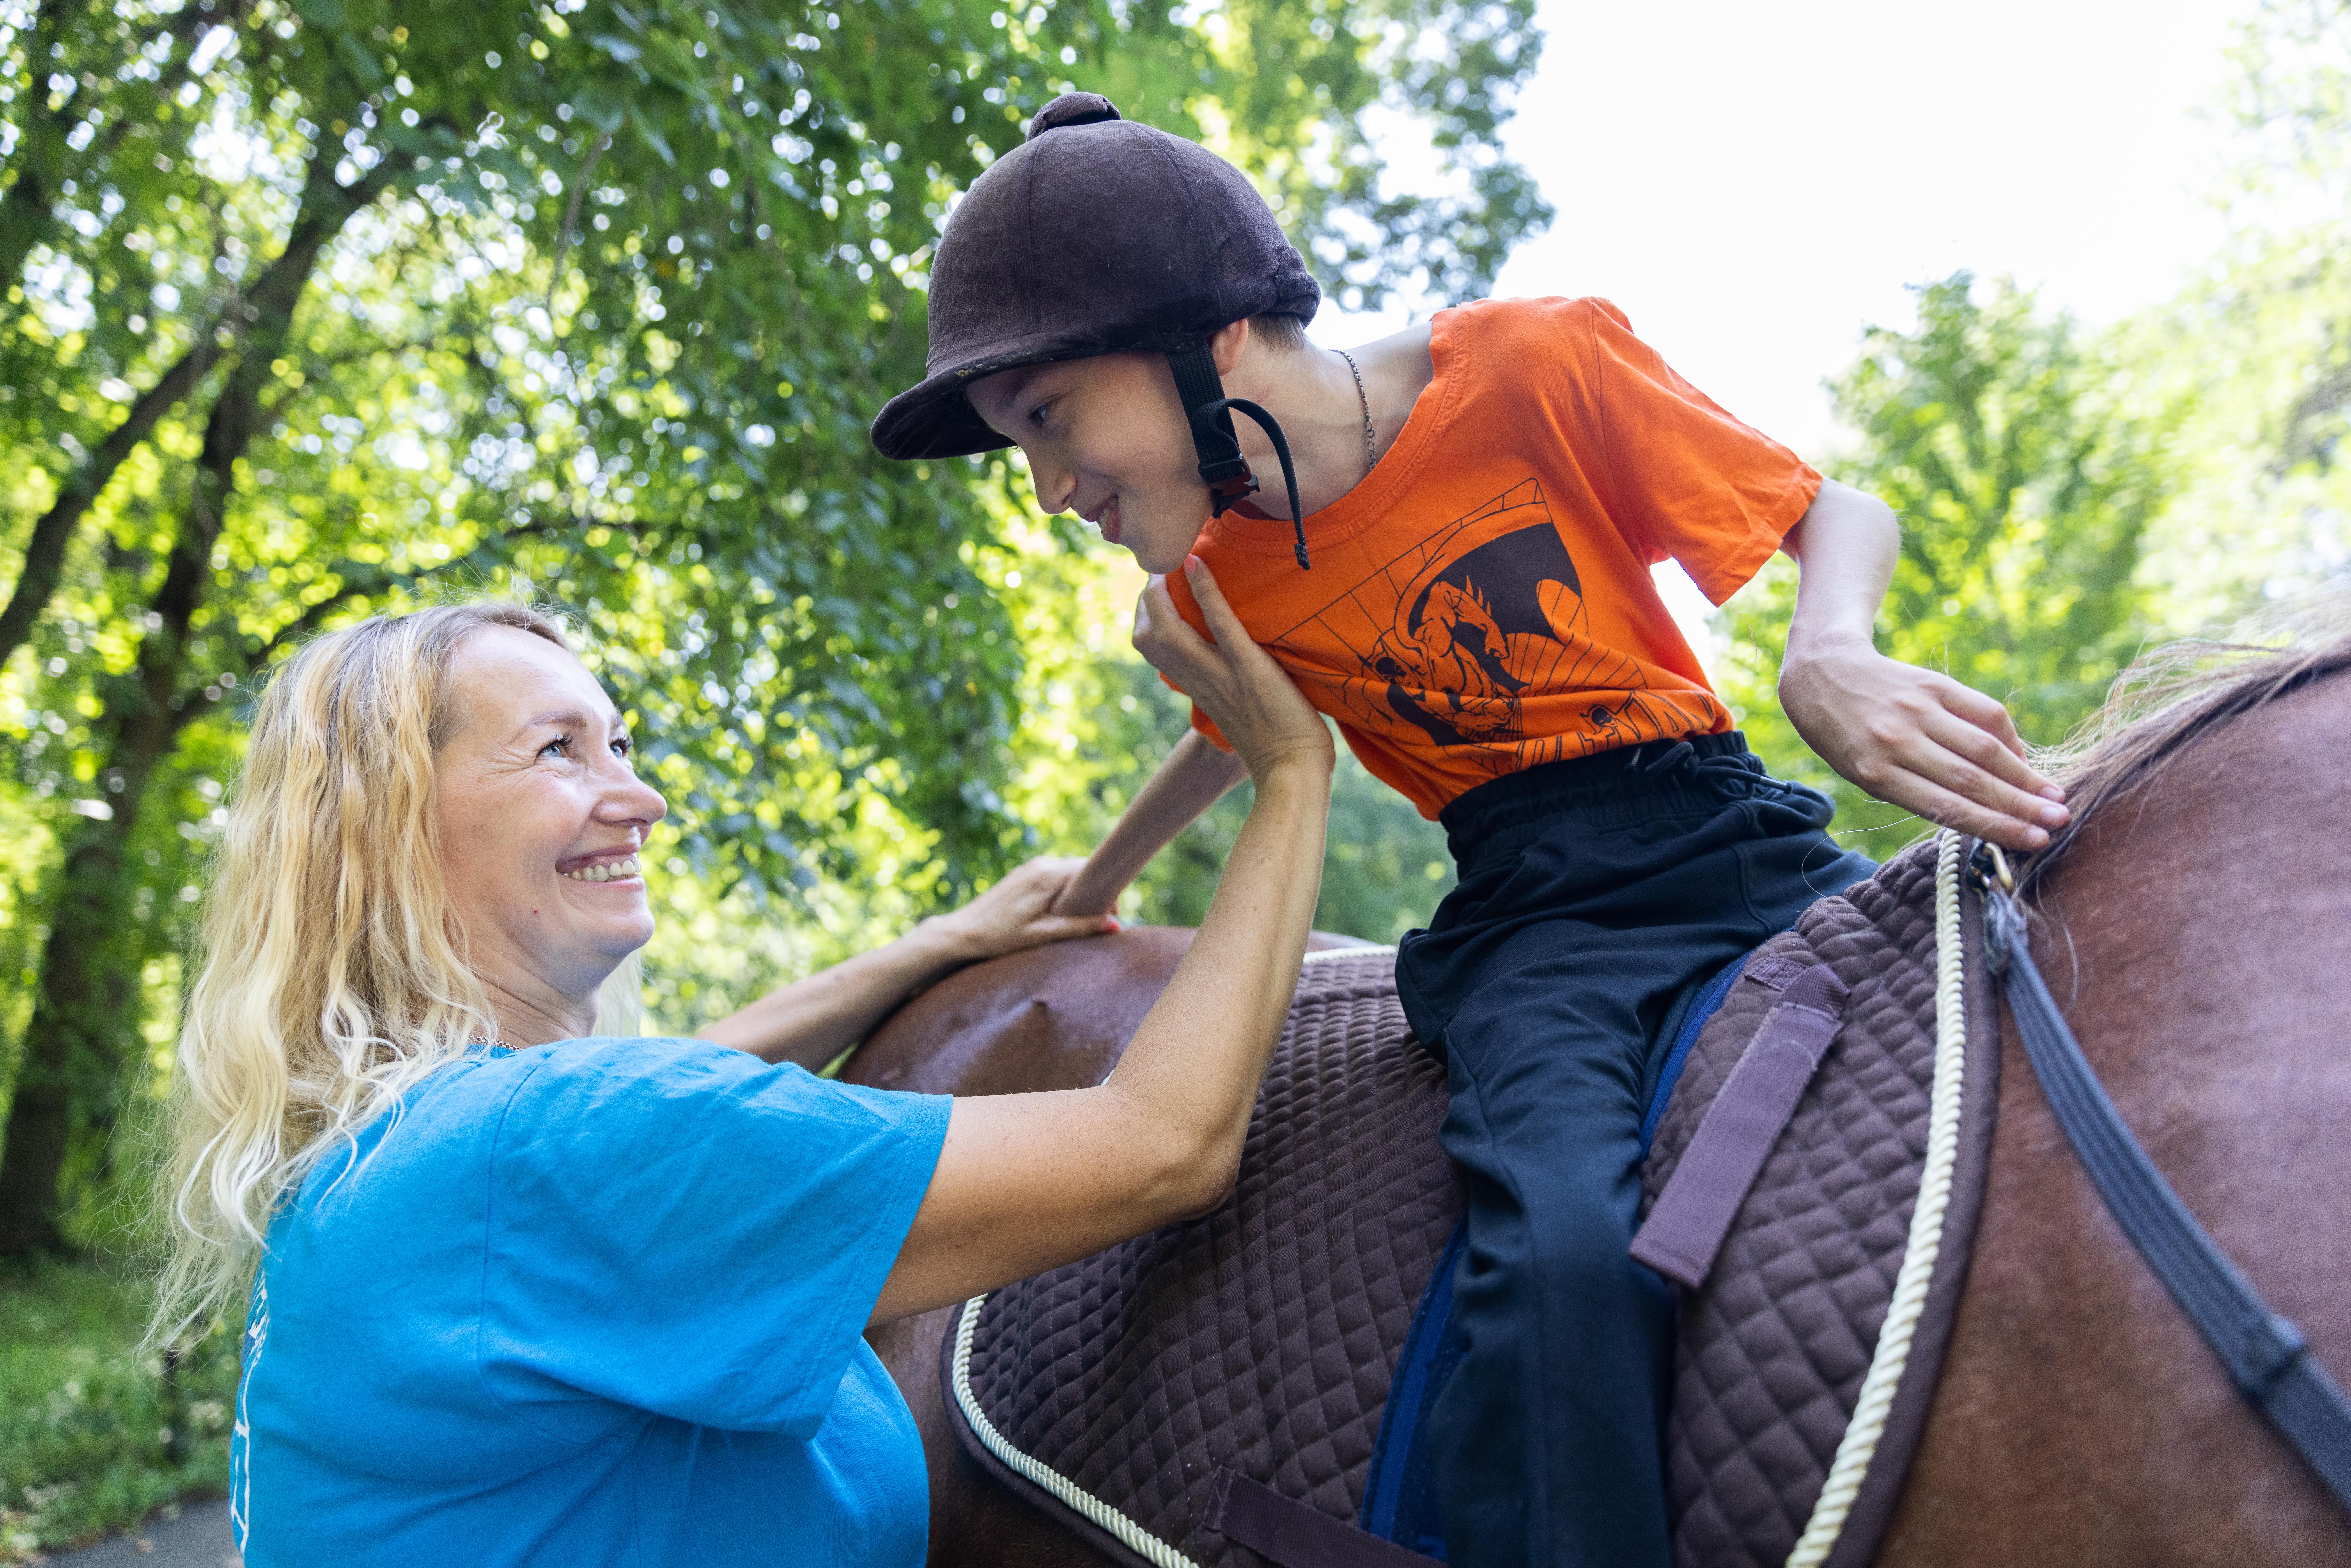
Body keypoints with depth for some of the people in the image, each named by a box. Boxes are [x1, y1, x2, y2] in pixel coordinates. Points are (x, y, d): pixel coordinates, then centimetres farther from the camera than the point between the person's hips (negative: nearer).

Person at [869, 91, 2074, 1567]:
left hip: (1733, 841, 0)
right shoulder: (1216, 588, 6)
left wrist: (1829, 659, -23)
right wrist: (1095, 884, 44)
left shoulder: (1536, 365, -8)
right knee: (1561, 1255, -32)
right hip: (1529, 917, 1)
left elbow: (1837, 513, -1)